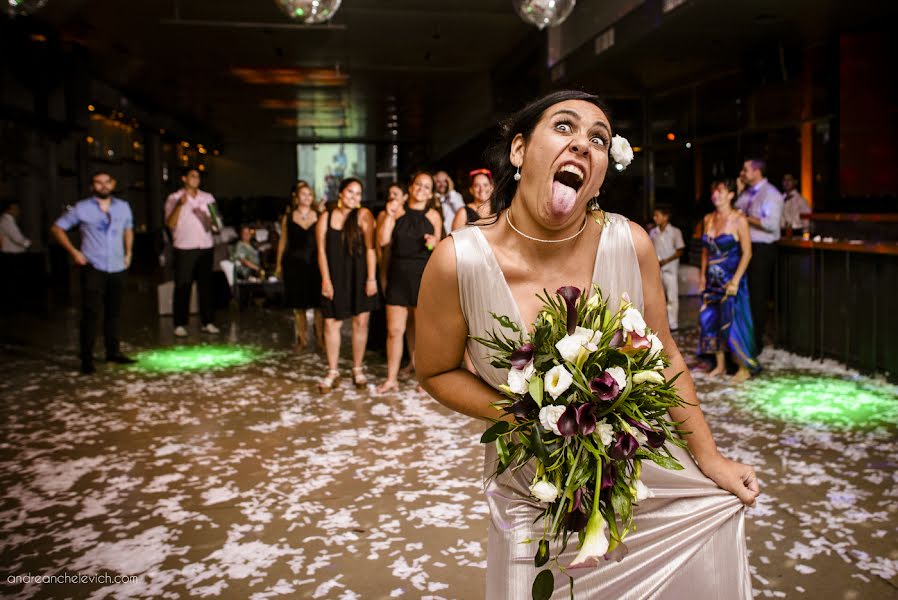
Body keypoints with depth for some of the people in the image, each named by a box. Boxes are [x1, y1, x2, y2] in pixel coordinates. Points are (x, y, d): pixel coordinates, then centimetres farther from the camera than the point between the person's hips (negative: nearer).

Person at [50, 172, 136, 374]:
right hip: (93, 268, -4)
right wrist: (73, 251, -5)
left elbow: (128, 229, 27)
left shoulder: (123, 207, 10)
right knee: (91, 313, -7)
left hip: (118, 268, 4)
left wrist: (128, 252, 14)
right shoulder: (82, 208, -1)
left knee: (114, 312, 11)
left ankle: (113, 351, 22)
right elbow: (57, 228, 4)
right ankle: (87, 358, -3)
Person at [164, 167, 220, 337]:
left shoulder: (207, 198, 13)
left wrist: (211, 222, -5)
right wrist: (179, 205, -17)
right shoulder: (174, 199, 2)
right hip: (184, 248, -3)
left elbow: (214, 222, 18)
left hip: (205, 247, 3)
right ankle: (180, 324, 4)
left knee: (206, 285, 5)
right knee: (182, 287, -1)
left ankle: (208, 322, 11)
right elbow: (170, 224, -8)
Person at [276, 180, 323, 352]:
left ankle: (321, 340, 1)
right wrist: (279, 264, 7)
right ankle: (302, 339, 15)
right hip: (295, 263, 1)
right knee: (298, 305, 5)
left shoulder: (319, 216, 6)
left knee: (318, 304, -6)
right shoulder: (288, 218, 8)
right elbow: (283, 241, 9)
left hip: (315, 263, -1)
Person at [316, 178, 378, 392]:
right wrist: (326, 279, -5)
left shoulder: (364, 215, -2)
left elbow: (370, 248, -7)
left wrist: (371, 278, -12)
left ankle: (357, 369, 19)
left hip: (359, 276, -1)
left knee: (360, 322, 3)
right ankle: (332, 371, 14)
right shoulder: (326, 217, 5)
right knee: (331, 323, 2)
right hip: (335, 276, 2)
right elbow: (322, 250, 3)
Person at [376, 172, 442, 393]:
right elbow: (382, 241, -4)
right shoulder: (398, 212, 4)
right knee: (394, 330, 2)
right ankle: (391, 378, 14)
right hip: (398, 275, 1)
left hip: (424, 277, -1)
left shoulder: (433, 216, 5)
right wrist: (389, 215, -9)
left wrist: (434, 244, -9)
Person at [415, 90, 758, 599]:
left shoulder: (630, 244, -16)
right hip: (535, 496, -2)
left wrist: (710, 458, 5)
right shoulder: (459, 261, -22)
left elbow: (664, 357, -2)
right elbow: (436, 372, -7)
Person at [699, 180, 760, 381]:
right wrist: (703, 275, 9)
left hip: (730, 279, -6)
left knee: (732, 322, -5)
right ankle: (720, 365, 19)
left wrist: (735, 280, -17)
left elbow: (747, 253, -11)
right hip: (712, 280, 6)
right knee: (710, 320, 6)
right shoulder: (708, 219, 8)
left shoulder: (738, 220, -9)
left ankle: (745, 368, 9)